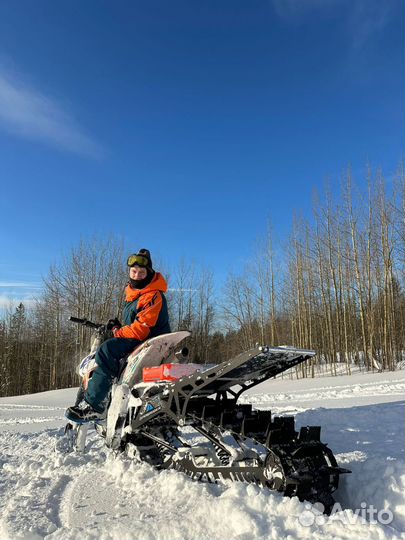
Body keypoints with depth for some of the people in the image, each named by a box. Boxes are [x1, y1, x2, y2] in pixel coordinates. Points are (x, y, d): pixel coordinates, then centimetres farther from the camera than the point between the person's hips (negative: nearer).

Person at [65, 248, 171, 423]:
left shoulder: (153, 295, -16)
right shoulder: (133, 293, 14)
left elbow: (141, 329, -23)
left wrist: (118, 332, -10)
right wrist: (118, 327, 7)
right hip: (138, 340, 11)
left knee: (107, 349, -26)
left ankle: (93, 405, -27)